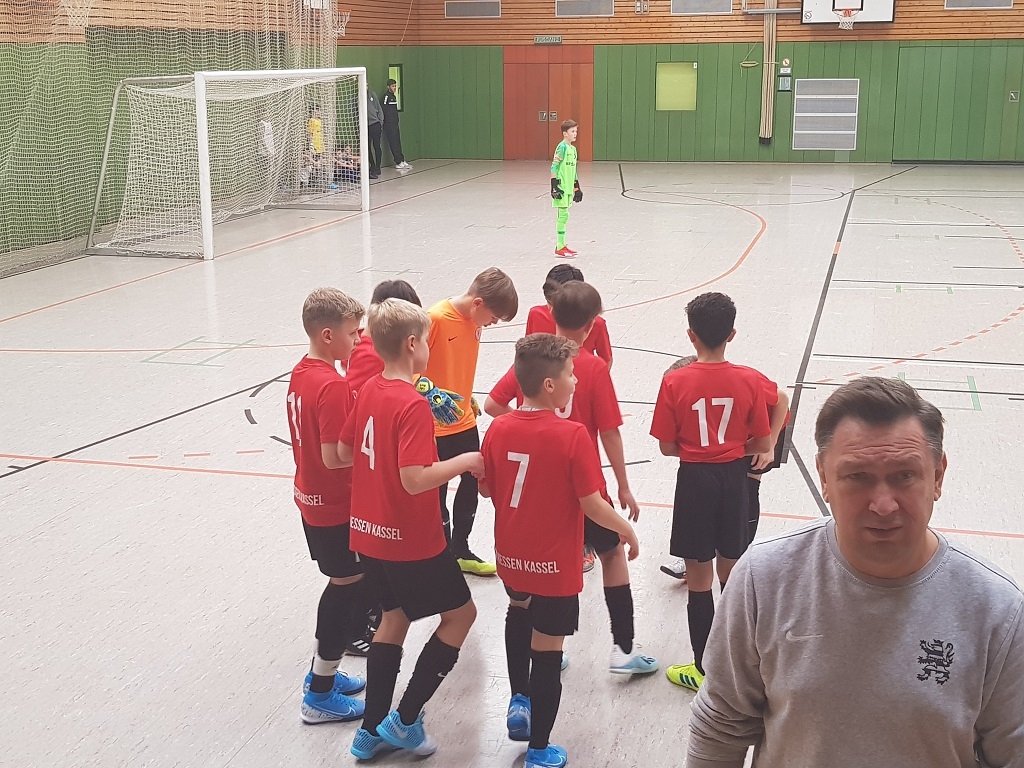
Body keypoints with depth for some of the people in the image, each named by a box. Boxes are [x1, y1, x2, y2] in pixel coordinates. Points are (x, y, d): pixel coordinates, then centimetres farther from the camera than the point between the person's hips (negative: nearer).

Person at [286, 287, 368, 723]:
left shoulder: (300, 373, 4)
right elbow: (334, 456, -27)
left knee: (341, 586, 22)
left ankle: (321, 672, 34)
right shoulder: (332, 386, -25)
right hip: (336, 507, -9)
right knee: (349, 591, 4)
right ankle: (320, 695, 13)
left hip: (311, 499, 9)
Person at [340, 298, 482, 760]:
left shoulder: (368, 390, 2)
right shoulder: (413, 406, -23)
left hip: (369, 532, 8)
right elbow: (415, 479, -29)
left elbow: (344, 451, 11)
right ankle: (404, 720, 11)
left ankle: (372, 730, 24)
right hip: (412, 540, -8)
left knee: (395, 617, 21)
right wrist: (464, 461, -17)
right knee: (460, 613, 10)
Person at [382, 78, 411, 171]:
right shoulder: (386, 96, -11)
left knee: (398, 143, 10)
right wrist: (383, 121, -16)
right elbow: (382, 109, -16)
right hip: (389, 124, -9)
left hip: (395, 123, 9)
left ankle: (402, 161, 12)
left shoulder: (393, 96, 17)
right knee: (393, 143, -6)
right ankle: (398, 163, -6)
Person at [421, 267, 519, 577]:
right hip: (436, 427, -8)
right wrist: (430, 393, -34)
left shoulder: (474, 320, 2)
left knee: (472, 483, 17)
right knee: (437, 494, 6)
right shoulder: (435, 319, -22)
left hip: (465, 421, 8)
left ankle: (461, 551, 33)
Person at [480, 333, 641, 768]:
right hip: (555, 566, -5)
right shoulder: (572, 435, -22)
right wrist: (626, 530, -2)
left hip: (510, 556, 5)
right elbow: (592, 505, -19)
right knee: (546, 651, 7)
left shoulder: (498, 429, -7)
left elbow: (486, 489, 5)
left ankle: (519, 701, 37)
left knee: (520, 610, 35)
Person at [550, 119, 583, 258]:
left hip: (568, 188, 8)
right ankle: (560, 248, -6)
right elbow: (554, 167, -14)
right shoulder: (562, 147, -11)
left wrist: (577, 188, 24)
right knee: (563, 215, -9)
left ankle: (561, 245, 18)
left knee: (563, 216, 12)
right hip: (561, 188, -8)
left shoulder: (573, 149, 15)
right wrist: (554, 186, -19)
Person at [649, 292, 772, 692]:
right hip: (734, 478, 3)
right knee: (730, 571, 19)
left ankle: (704, 669, 16)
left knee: (699, 578, 8)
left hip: (695, 479, -3)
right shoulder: (749, 380, -8)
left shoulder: (675, 382, -13)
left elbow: (667, 446, -8)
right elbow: (763, 445, -3)